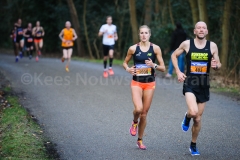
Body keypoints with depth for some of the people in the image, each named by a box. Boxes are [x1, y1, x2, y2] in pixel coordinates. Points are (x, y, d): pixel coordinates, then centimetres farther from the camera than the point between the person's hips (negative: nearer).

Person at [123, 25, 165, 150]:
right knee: (138, 109, -23)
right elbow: (125, 62, 12)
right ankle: (134, 123, 14)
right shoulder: (133, 48, -2)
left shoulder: (155, 48, -3)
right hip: (136, 83, -1)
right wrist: (127, 69, -9)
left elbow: (163, 68, 0)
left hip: (150, 84, 1)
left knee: (144, 113, 6)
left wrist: (154, 65, -19)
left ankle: (140, 140, 22)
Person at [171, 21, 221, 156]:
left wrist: (216, 65, -17)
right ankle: (187, 117, 12)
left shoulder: (212, 46, 0)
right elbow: (174, 55, 11)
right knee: (193, 112, -26)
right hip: (190, 83, -2)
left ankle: (193, 145, 29)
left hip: (204, 85, 2)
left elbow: (218, 64, 7)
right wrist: (178, 72, -1)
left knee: (198, 118, 10)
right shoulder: (187, 44, -3)